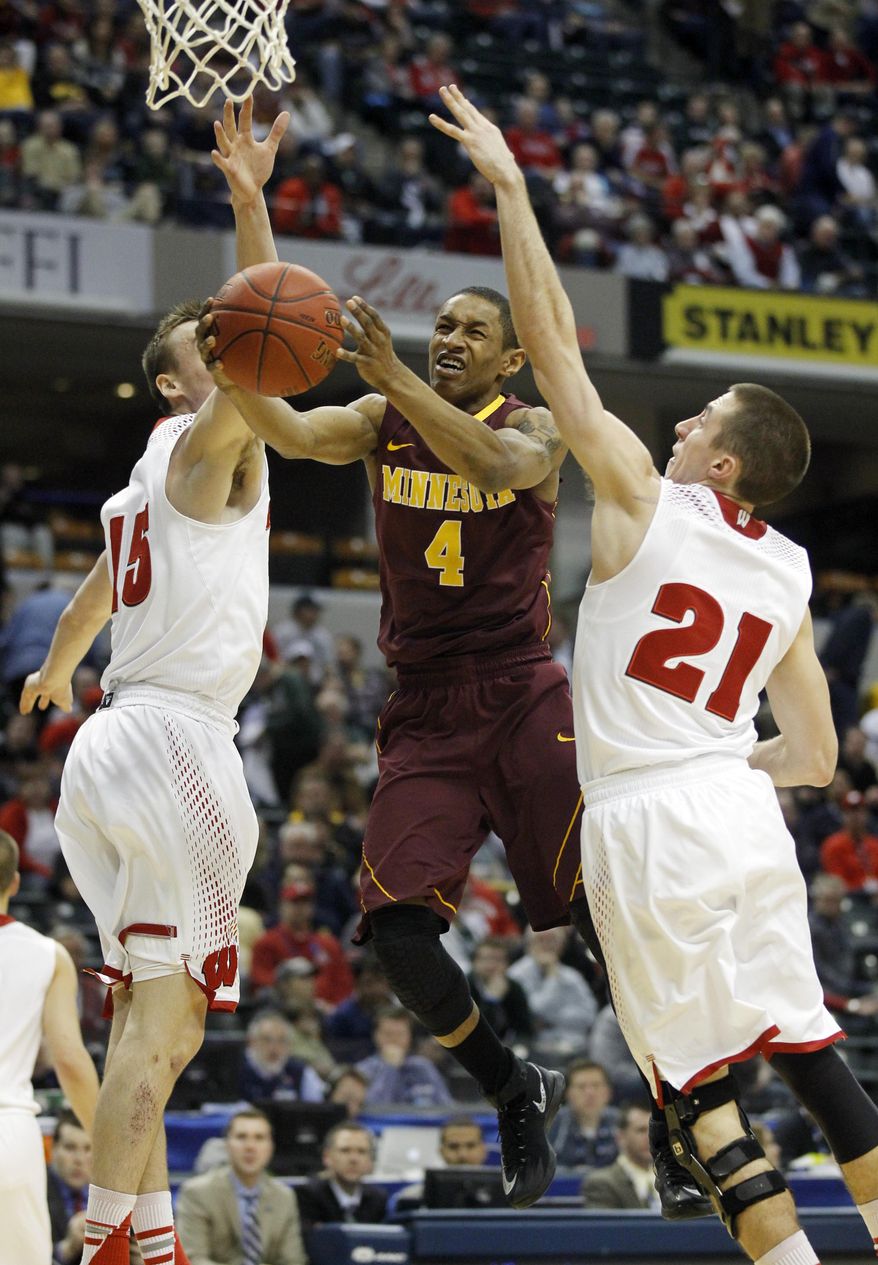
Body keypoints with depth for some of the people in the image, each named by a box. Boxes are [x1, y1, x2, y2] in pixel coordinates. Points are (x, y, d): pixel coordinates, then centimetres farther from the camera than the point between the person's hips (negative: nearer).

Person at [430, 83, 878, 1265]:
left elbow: (550, 336, -4)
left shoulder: (648, 500, -4)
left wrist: (508, 181, 1)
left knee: (697, 1087, 0)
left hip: (647, 825, -6)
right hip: (739, 810, 6)